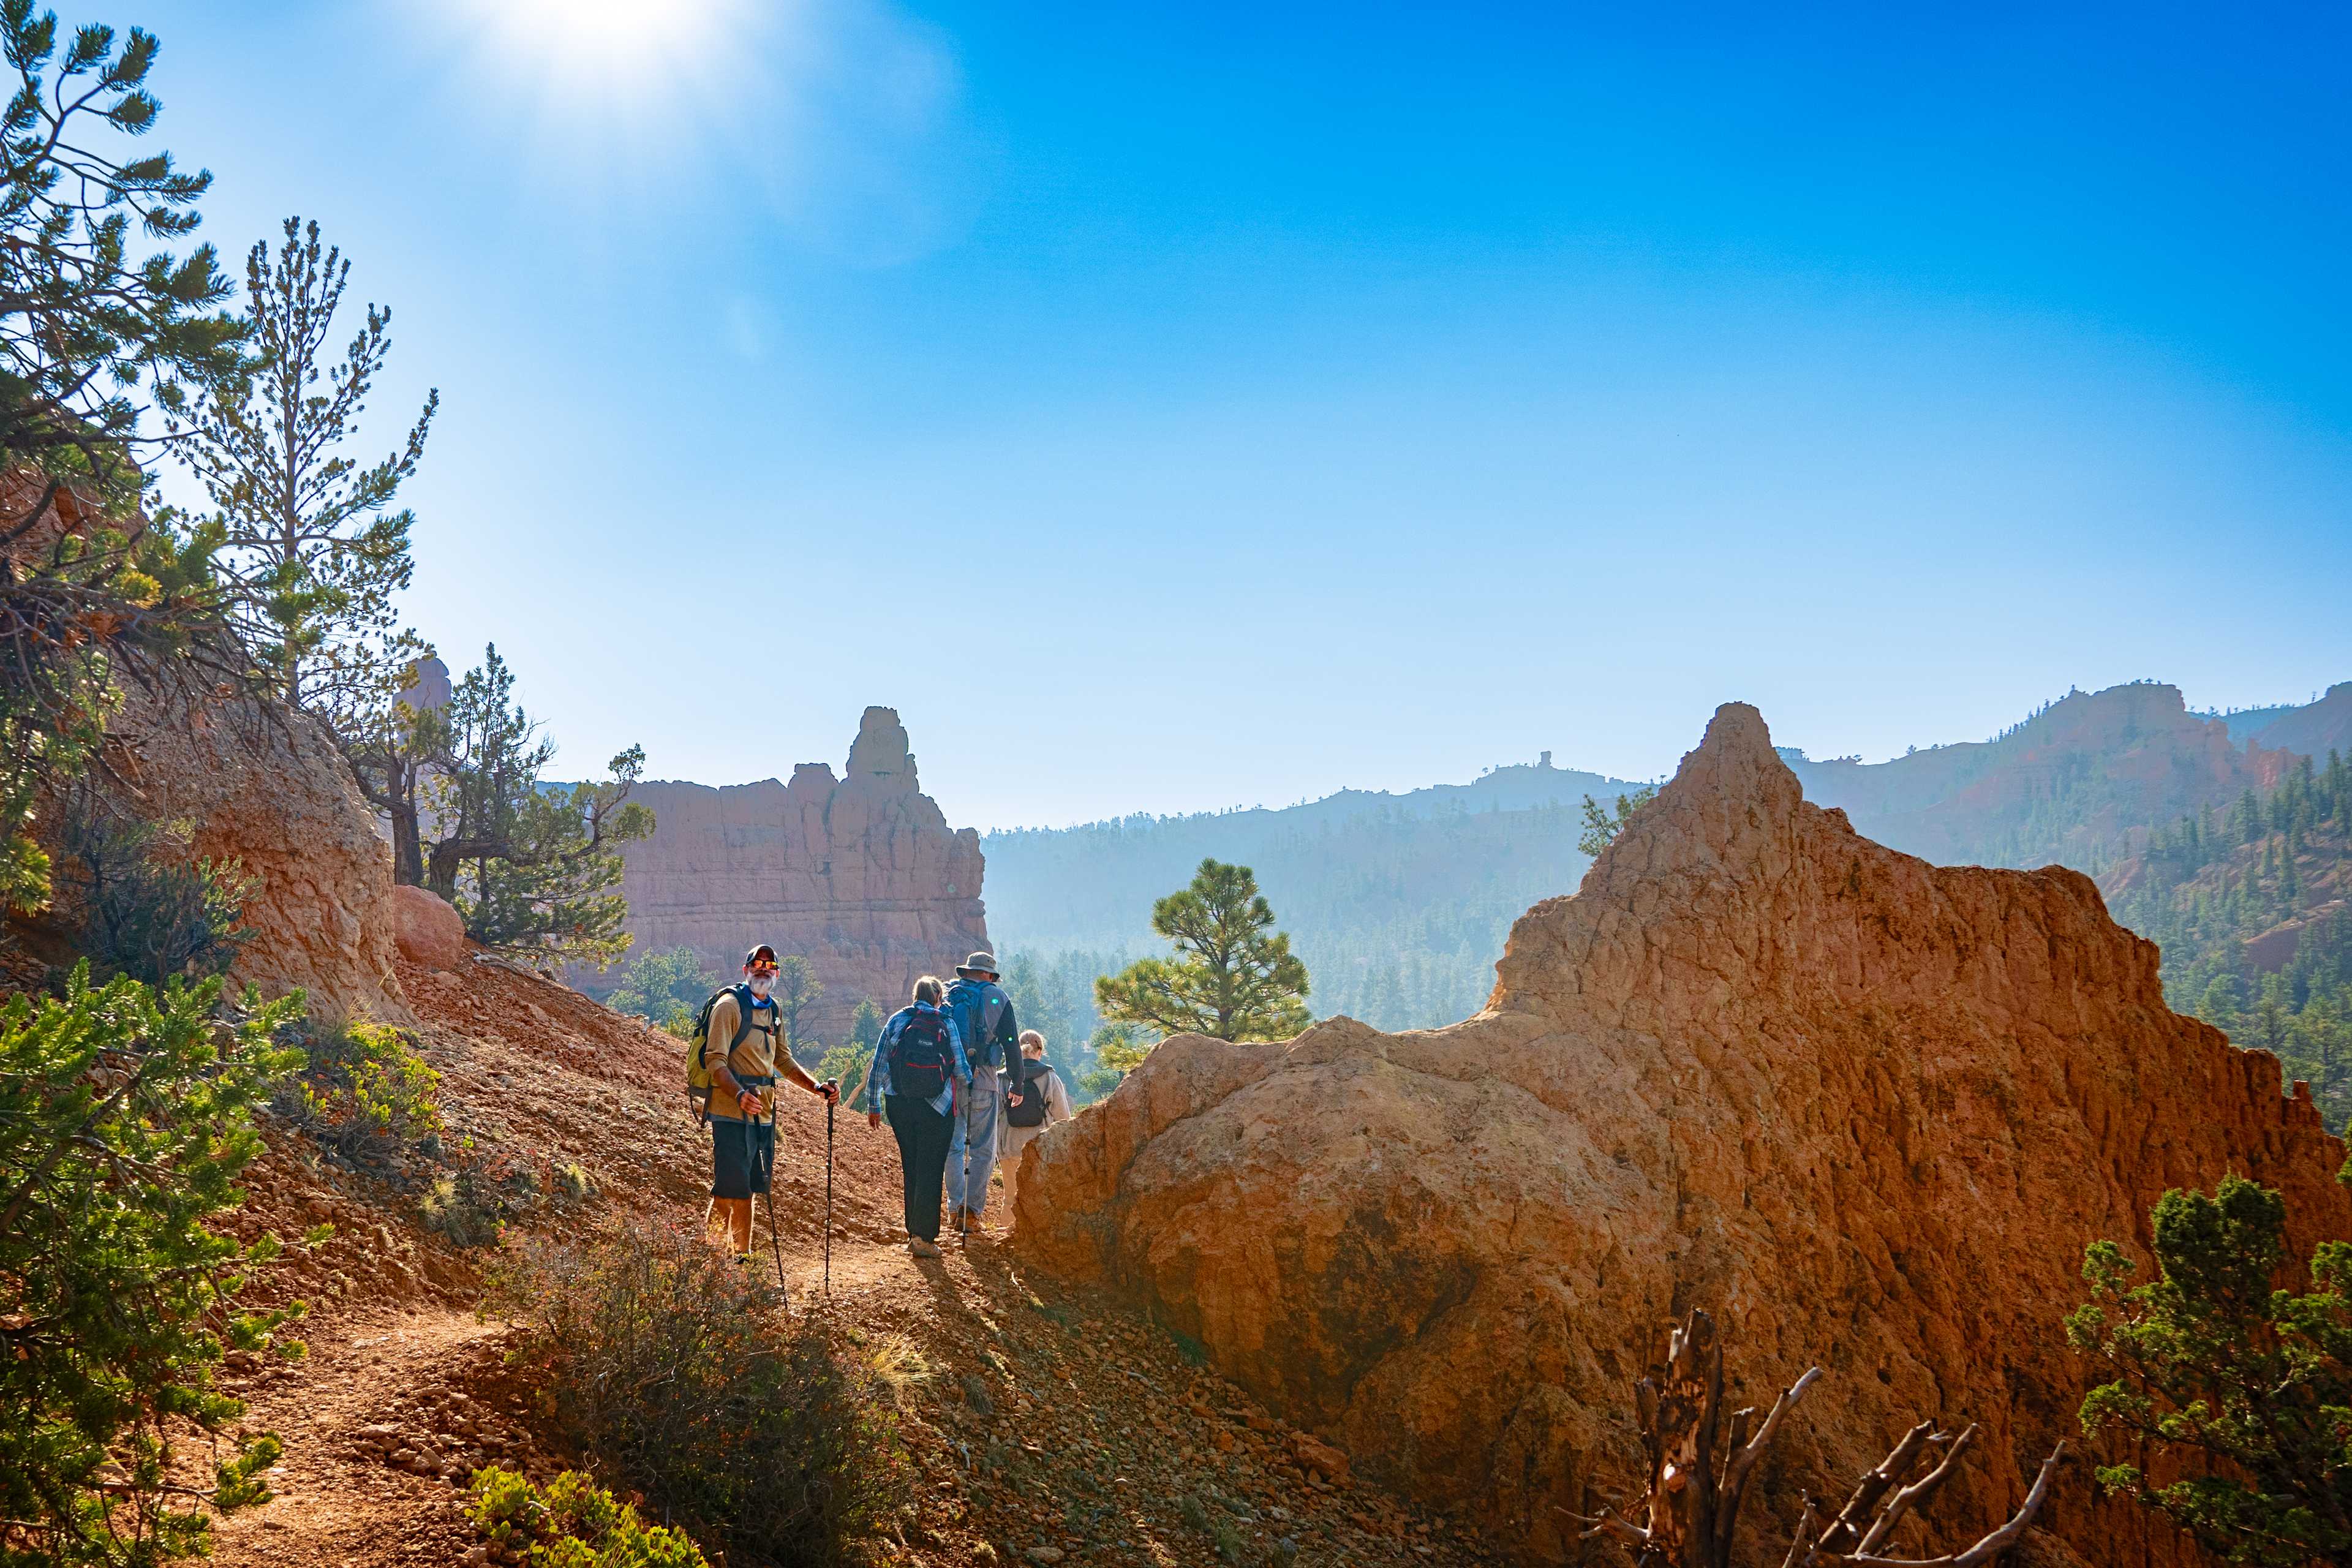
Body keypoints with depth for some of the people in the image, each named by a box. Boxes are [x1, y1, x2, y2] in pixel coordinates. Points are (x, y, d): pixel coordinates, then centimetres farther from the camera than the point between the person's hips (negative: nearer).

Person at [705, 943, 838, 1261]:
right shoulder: (730, 1005, -8)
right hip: (732, 1113, -7)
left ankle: (742, 1257, 18)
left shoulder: (773, 1011, 16)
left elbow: (783, 1059, 25)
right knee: (729, 1190, -9)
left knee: (747, 1189, 12)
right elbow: (715, 1060, -16)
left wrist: (816, 1088, 14)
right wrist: (740, 1095, -31)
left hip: (763, 1113, 8)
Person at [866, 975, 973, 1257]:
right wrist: (970, 1089, 19)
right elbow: (960, 1067, -2)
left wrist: (873, 1105, 10)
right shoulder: (947, 1024, -1)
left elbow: (877, 1066, 3)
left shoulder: (896, 1021, 4)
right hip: (936, 1107, -2)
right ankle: (923, 1237, -2)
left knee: (911, 1168, 14)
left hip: (900, 1106, 3)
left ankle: (915, 1232, 20)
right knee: (930, 1170, 2)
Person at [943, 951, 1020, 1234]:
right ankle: (972, 1210, -1)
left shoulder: (946, 996, 12)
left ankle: (955, 1209, 0)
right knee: (983, 1149, 4)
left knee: (953, 1146, 8)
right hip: (982, 1081, -3)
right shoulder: (996, 997, 4)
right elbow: (1012, 1044, 3)